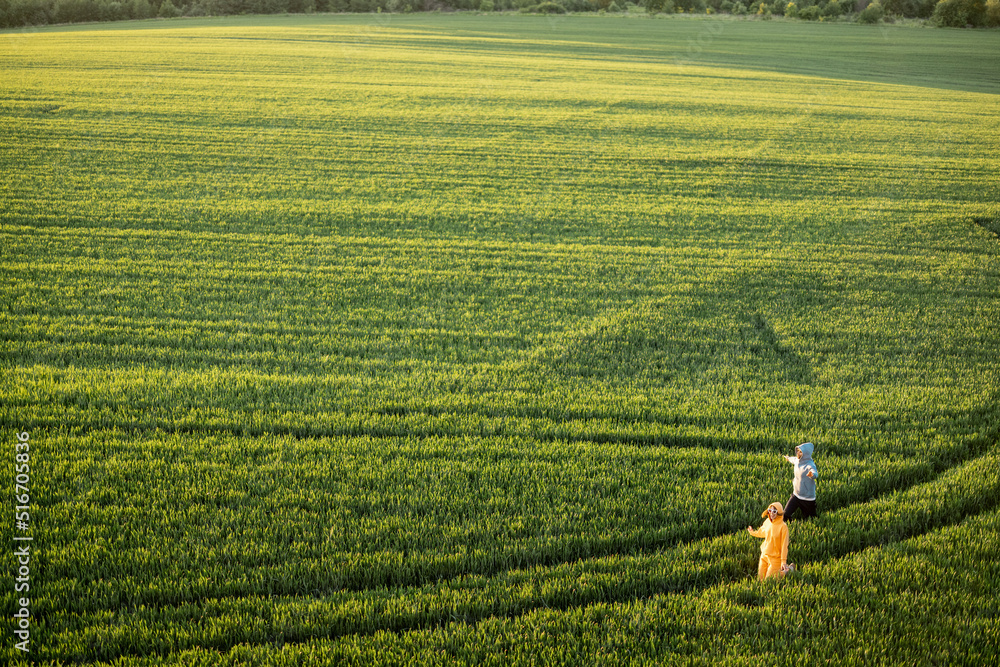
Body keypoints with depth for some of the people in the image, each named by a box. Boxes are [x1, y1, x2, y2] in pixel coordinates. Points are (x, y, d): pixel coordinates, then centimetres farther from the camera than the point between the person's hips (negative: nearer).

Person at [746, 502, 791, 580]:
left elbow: (784, 545, -19)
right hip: (764, 555, 6)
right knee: (760, 579, 11)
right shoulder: (767, 522, -2)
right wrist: (752, 532, 37)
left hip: (775, 557, -6)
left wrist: (783, 561, -21)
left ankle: (788, 569, 18)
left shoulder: (783, 527, -20)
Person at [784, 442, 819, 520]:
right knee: (786, 514, -3)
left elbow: (815, 474, -43)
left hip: (807, 498, -6)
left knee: (807, 518, 7)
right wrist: (788, 458, 48)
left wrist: (812, 474, -68)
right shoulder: (797, 460, -2)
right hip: (796, 495, 6)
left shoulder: (810, 465, -23)